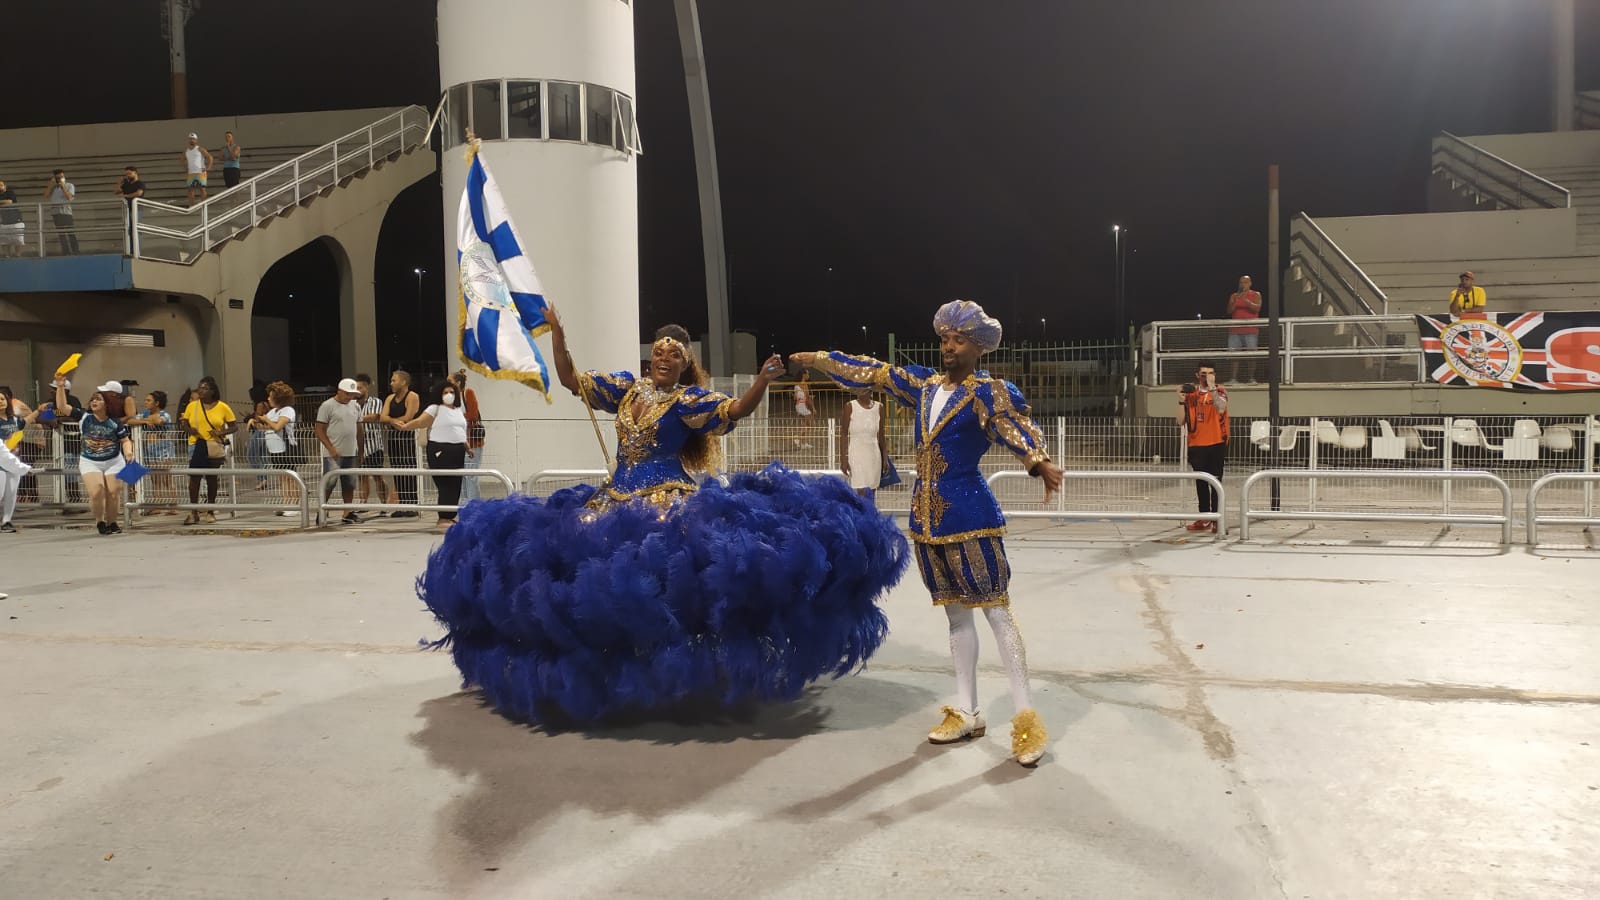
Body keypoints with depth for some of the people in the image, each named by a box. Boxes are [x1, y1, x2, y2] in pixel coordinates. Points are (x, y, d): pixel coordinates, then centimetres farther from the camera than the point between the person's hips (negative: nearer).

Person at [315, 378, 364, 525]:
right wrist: (331, 449, -17)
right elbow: (320, 430, -9)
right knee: (328, 484, -7)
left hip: (350, 453, 6)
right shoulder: (328, 406, -6)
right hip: (333, 454, -6)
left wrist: (361, 450, 16)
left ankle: (348, 513, 15)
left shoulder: (356, 406, 12)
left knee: (349, 485, 9)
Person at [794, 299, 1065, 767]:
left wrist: (1041, 462, -48)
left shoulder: (986, 391, -10)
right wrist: (819, 358, 22)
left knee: (996, 610, -4)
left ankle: (1026, 717, 3)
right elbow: (872, 372, 19)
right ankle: (966, 713, 22)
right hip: (927, 515, 7)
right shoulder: (924, 384, 9)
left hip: (969, 514, -7)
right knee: (956, 613, 13)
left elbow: (1015, 425, -28)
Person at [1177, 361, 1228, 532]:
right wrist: (1181, 400, -7)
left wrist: (1212, 388, -25)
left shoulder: (1220, 391, -1)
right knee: (1201, 482, 10)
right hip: (1196, 445, 4)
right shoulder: (1190, 393, 8)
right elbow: (1181, 421, 5)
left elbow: (1220, 409, -22)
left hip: (1216, 444, -4)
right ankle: (1204, 518, 18)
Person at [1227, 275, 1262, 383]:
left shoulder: (1256, 295, 7)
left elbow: (1257, 308, -9)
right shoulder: (1234, 296, 12)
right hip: (1235, 330, 2)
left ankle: (1251, 378, -3)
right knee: (1234, 354, -4)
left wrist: (1246, 300, -20)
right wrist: (1235, 301, -13)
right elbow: (1229, 311, 3)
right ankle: (1234, 378, -4)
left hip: (1251, 330, -2)